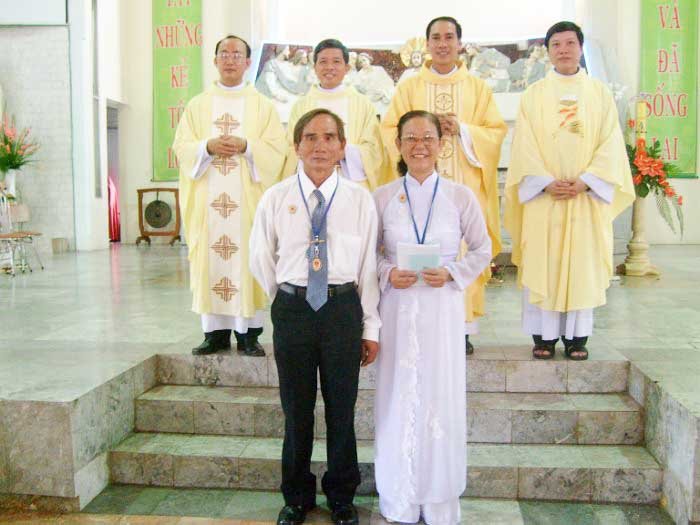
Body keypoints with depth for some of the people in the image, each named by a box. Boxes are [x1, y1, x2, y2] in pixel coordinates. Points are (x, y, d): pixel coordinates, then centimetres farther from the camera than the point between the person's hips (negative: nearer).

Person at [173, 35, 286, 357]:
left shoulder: (262, 105, 9)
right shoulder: (198, 105, 15)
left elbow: (276, 149, 1)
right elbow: (181, 147, 7)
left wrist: (245, 146, -16)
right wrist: (208, 147, -11)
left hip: (247, 198, -2)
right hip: (208, 199, 2)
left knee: (248, 260, -3)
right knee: (210, 261, 1)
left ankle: (248, 333, 3)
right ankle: (216, 332, 9)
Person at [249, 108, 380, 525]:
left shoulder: (360, 199, -2)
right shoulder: (276, 198, 0)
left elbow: (368, 266, 0)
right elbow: (261, 259, 9)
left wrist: (370, 327, 1)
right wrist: (288, 300, 11)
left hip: (343, 308, 0)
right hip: (292, 308, 1)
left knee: (342, 408, 11)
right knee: (296, 409, 12)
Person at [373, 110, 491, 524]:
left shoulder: (460, 196, 1)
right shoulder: (382, 197, 3)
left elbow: (483, 250, 6)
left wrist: (452, 273, -10)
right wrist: (387, 274, -11)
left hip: (443, 308, 0)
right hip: (398, 308, 1)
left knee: (442, 398, 4)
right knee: (399, 396, 6)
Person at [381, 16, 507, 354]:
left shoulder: (477, 88, 12)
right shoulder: (408, 88, 12)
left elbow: (496, 131, 6)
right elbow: (389, 130, 5)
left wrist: (461, 130, -10)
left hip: (465, 185, 0)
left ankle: (462, 327, 4)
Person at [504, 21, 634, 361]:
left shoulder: (600, 94, 9)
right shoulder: (533, 95, 8)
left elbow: (610, 144, 2)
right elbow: (524, 146, 0)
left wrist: (584, 181, -12)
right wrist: (547, 182, -13)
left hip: (587, 195, 1)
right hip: (543, 196, 0)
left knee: (583, 265, 2)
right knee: (541, 265, -1)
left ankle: (576, 336, 10)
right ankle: (544, 335, 6)